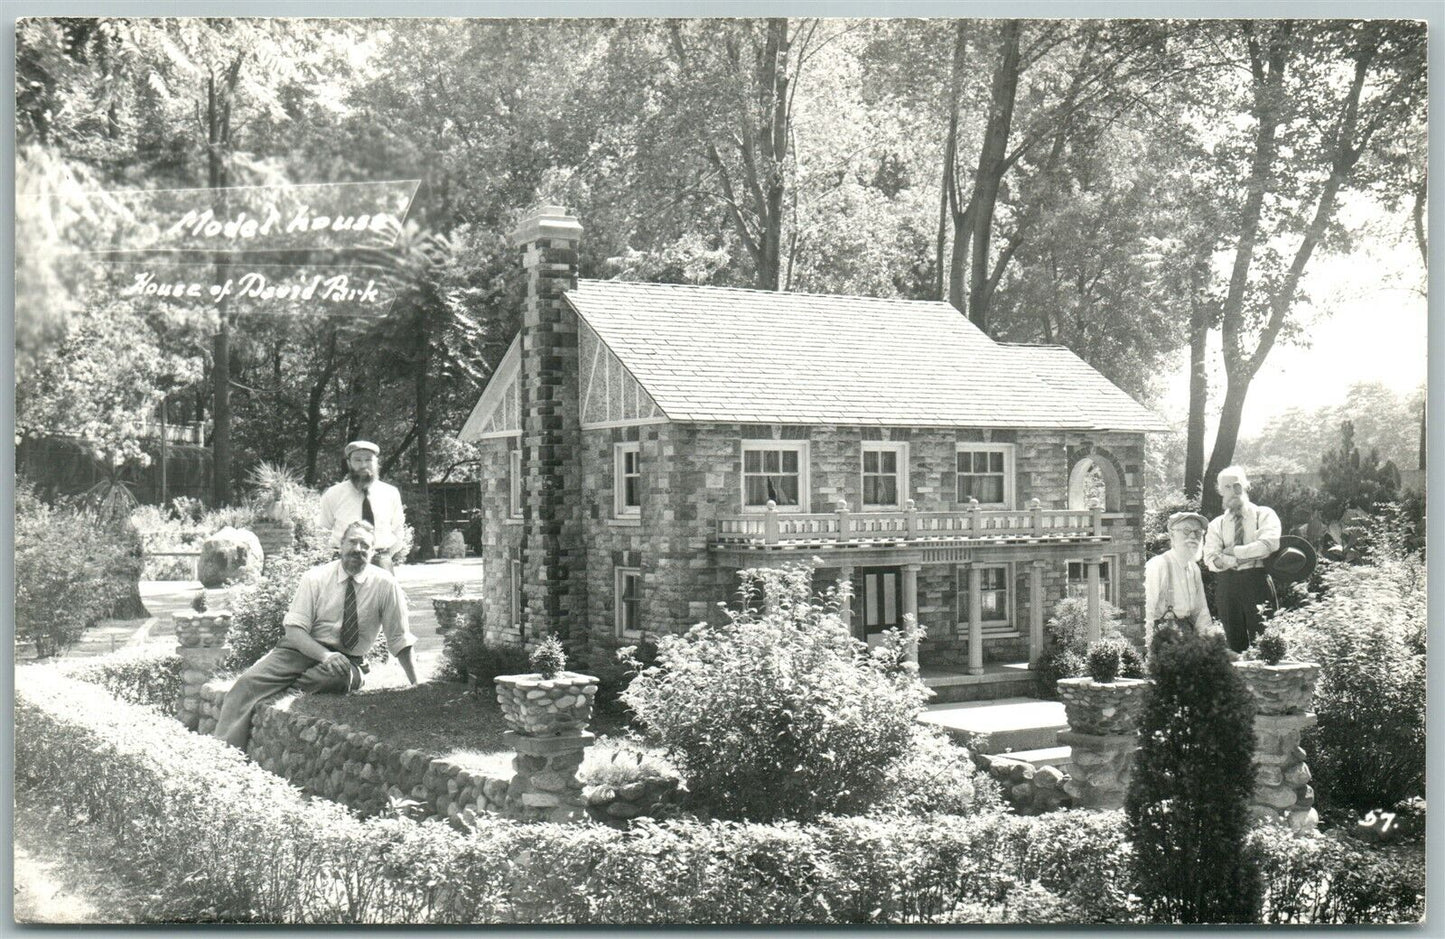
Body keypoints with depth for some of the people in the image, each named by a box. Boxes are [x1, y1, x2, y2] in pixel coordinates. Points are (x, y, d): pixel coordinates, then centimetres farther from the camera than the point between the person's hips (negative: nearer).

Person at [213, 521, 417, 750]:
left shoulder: (385, 584, -3)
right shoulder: (316, 578, -1)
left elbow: (399, 639, 1)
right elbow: (294, 630, -7)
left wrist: (416, 687, -4)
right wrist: (325, 656, -25)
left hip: (348, 660, -1)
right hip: (303, 649, 1)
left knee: (339, 672, -38)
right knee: (249, 682, -22)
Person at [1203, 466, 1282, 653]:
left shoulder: (1264, 515, 6)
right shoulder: (1216, 525, 13)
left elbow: (1270, 543, -14)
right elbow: (1211, 560, -3)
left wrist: (1234, 551, -8)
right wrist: (1250, 556, -14)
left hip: (1257, 582, -3)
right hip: (1226, 586, 3)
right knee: (1235, 644, 6)